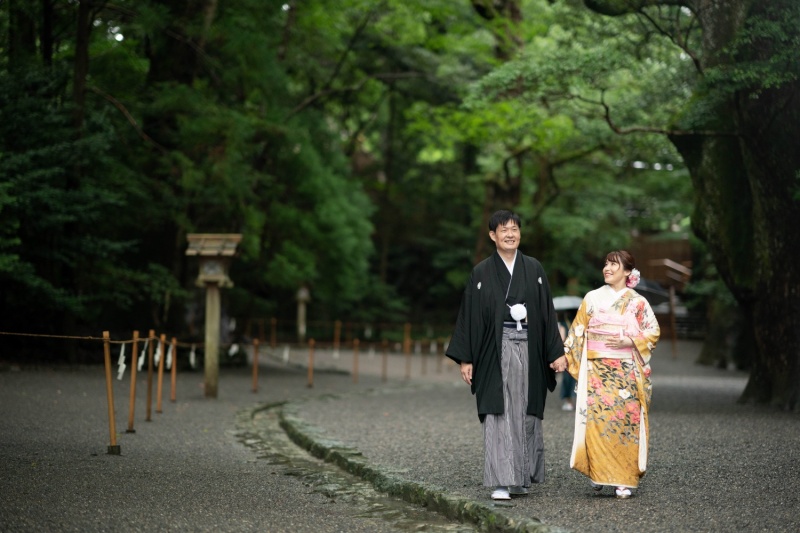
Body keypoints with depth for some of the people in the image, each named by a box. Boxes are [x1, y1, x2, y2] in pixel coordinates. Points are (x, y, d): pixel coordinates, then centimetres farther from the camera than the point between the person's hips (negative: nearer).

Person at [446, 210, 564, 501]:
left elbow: (547, 312, 9)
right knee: (498, 415, -8)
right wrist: (466, 358, -2)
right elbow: (469, 316, 3)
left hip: (529, 351, 2)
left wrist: (555, 353, 3)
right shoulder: (481, 272, 4)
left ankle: (523, 477, 19)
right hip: (495, 351, -2)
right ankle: (501, 482, -9)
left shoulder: (534, 269, 9)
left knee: (526, 414, 6)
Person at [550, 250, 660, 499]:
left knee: (625, 421, -5)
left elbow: (653, 332, 2)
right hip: (596, 369, 1)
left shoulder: (638, 302, 6)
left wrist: (626, 342, -12)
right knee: (596, 419, -9)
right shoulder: (593, 298, 10)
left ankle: (623, 480, 1)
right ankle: (598, 472, 4)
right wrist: (564, 356, 0)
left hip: (626, 371, -1)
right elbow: (578, 330, 9)